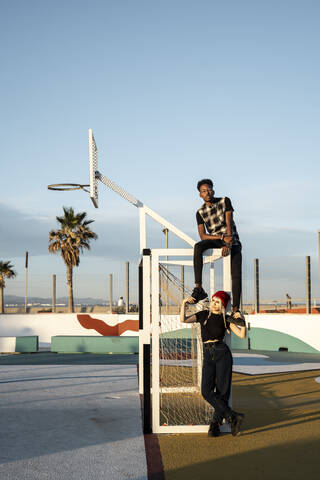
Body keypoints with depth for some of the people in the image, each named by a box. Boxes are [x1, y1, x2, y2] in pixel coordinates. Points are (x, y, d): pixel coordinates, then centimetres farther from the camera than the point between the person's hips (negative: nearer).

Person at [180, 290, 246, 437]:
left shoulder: (226, 319, 5)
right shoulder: (203, 315, 11)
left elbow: (242, 335, -3)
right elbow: (183, 320, 0)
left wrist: (242, 320, -19)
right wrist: (184, 303, -11)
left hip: (222, 354, -2)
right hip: (208, 356, 2)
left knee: (222, 391, -3)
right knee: (206, 391, -12)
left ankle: (215, 424, 9)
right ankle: (233, 417, -5)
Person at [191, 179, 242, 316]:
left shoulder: (225, 201, -2)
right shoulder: (200, 212, 3)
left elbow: (229, 223, -11)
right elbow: (203, 235, -6)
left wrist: (227, 245, -23)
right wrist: (223, 238, -21)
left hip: (232, 241, -1)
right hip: (214, 240, 1)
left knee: (236, 275, -15)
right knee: (198, 247, -31)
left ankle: (235, 309, -14)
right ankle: (198, 288, -35)